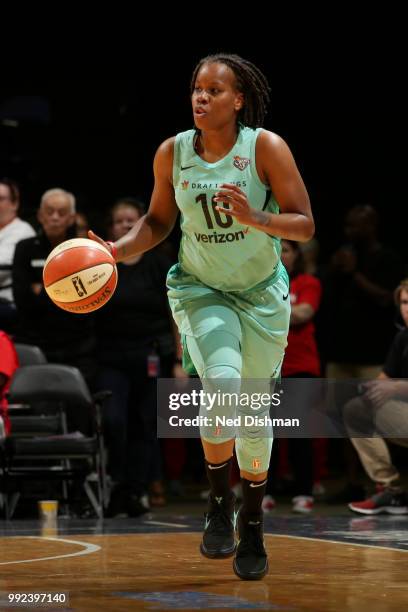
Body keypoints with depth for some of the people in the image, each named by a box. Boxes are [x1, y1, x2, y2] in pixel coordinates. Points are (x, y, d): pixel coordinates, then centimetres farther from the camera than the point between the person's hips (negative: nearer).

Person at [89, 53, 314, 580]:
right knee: (221, 382, -27)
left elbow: (305, 225, -15)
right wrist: (120, 249, -11)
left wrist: (254, 219, -32)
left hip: (262, 293, 0)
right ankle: (219, 502, -7)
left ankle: (252, 526, 28)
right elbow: (158, 220, 7)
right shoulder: (172, 153, -8)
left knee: (255, 412, 7)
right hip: (201, 290, 0)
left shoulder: (266, 147, -16)